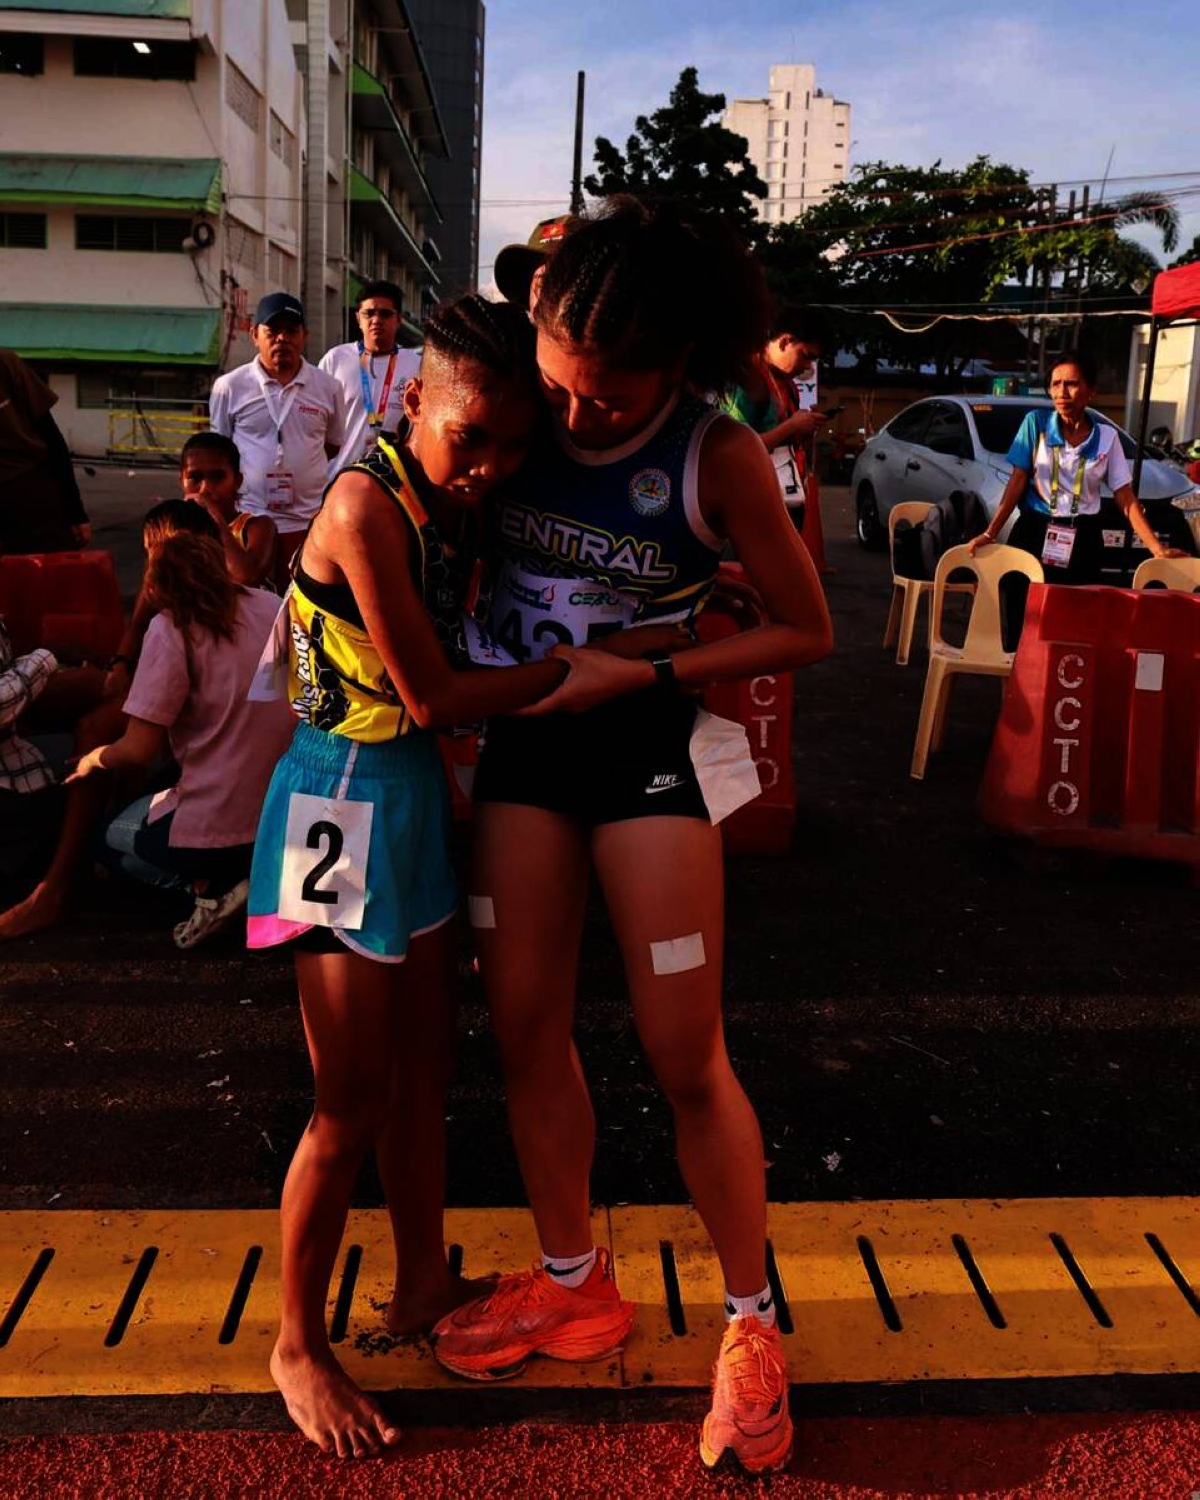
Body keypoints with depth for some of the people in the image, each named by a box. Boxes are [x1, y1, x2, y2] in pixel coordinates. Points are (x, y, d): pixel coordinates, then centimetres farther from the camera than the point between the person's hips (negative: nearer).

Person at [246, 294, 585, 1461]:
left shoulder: (452, 496, 4)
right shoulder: (366, 503, -20)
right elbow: (432, 697, -20)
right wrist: (583, 666, -12)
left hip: (418, 793, 8)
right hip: (346, 796, -8)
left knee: (423, 1065, 18)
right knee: (352, 1103, 3)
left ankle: (423, 1285, 37)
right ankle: (298, 1343, 24)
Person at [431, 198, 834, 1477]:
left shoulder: (718, 457, -15)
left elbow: (804, 629, -7)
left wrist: (642, 673, -14)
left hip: (643, 745, -4)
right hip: (521, 741, 5)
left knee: (686, 1059, -1)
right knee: (525, 1027, 10)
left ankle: (752, 1326, 21)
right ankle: (571, 1286, 32)